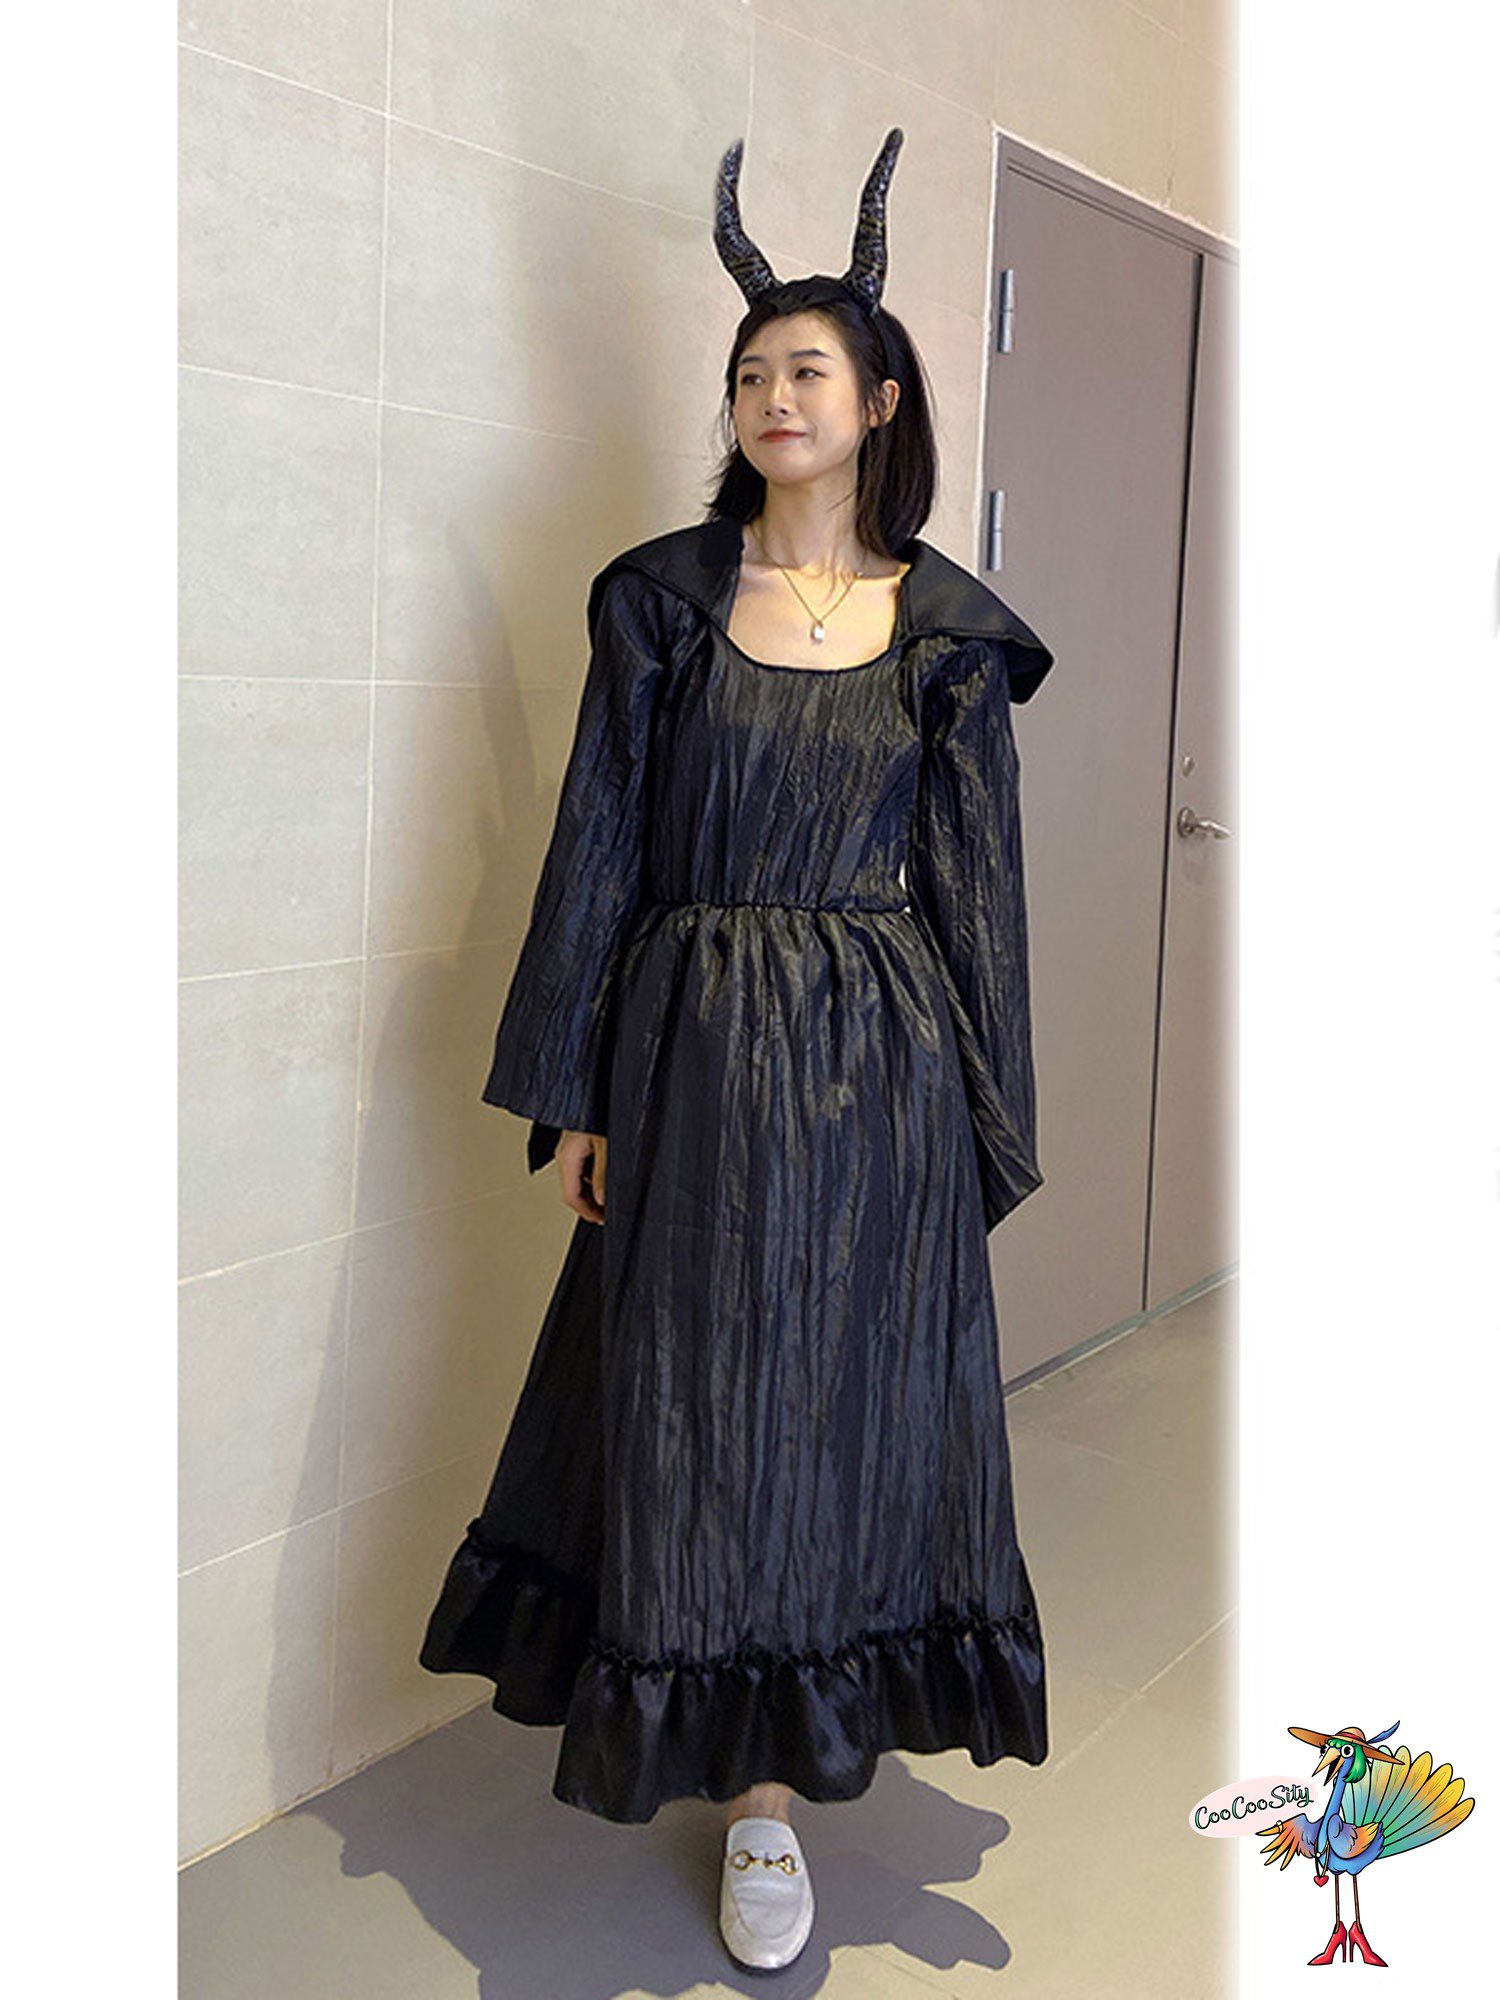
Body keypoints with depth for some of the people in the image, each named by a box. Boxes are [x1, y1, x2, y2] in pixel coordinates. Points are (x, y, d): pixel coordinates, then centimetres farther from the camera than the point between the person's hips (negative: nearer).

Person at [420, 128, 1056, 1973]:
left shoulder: (948, 631, 3)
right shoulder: (663, 597, 3)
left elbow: (980, 884, 4)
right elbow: (597, 842, 2)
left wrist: (985, 1131, 1)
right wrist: (568, 1093, -2)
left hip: (876, 1069, 0)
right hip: (694, 1057, 0)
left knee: (851, 1400, 6)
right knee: (699, 1405, 5)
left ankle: (771, 1771, 25)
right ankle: (758, 1783, 26)